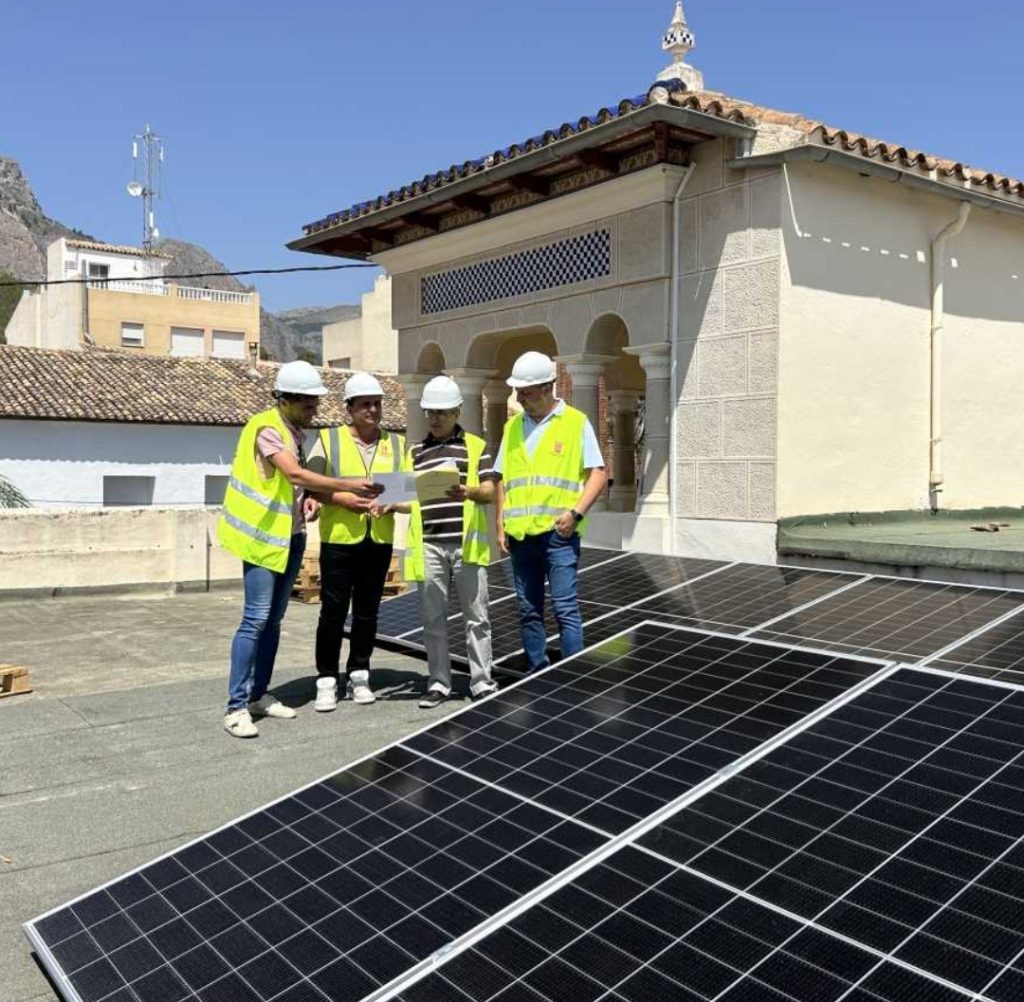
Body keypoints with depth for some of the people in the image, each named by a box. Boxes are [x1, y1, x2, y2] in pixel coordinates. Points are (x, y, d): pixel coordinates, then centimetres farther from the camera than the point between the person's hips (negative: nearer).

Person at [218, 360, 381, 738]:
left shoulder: (294, 431, 11)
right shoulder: (266, 428, -15)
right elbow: (295, 475, -26)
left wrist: (305, 501, 2)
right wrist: (347, 485, -27)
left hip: (290, 535, 8)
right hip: (264, 535, -8)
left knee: (273, 619, 11)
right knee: (255, 619, -10)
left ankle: (259, 695, 20)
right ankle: (236, 706, -5)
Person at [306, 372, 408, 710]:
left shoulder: (396, 443, 8)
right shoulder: (328, 439, -1)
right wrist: (343, 498, -19)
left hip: (379, 540, 3)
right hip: (339, 540, -3)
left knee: (367, 611, 11)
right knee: (333, 612, 1)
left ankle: (358, 676, 23)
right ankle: (327, 680, 11)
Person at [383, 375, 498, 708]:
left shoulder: (475, 446, 6)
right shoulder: (415, 452, 15)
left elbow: (490, 492, -2)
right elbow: (413, 500, 16)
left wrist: (468, 492, -23)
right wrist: (391, 504, -4)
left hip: (466, 543, -3)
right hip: (428, 545, 3)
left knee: (476, 616, 2)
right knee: (433, 618, 7)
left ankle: (482, 681, 11)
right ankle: (438, 683, 16)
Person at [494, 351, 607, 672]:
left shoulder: (576, 422, 0)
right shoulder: (513, 426, 14)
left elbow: (597, 474, -3)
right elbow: (502, 480, 17)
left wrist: (576, 512, -16)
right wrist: (500, 525, 8)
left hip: (558, 533, -5)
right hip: (520, 535, 5)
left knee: (565, 608, -5)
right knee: (528, 611, 11)